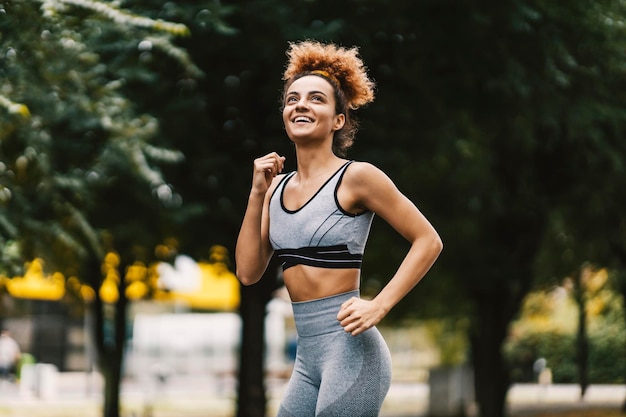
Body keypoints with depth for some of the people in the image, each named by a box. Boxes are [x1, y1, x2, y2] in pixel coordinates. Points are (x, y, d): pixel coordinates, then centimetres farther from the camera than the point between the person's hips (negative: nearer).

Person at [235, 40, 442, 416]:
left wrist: (379, 306, -14)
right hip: (308, 359, 7)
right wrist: (257, 194, 0)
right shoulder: (278, 187, 12)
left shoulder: (355, 177, -6)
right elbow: (249, 271, 6)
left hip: (351, 351, -7)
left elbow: (428, 241, -6)